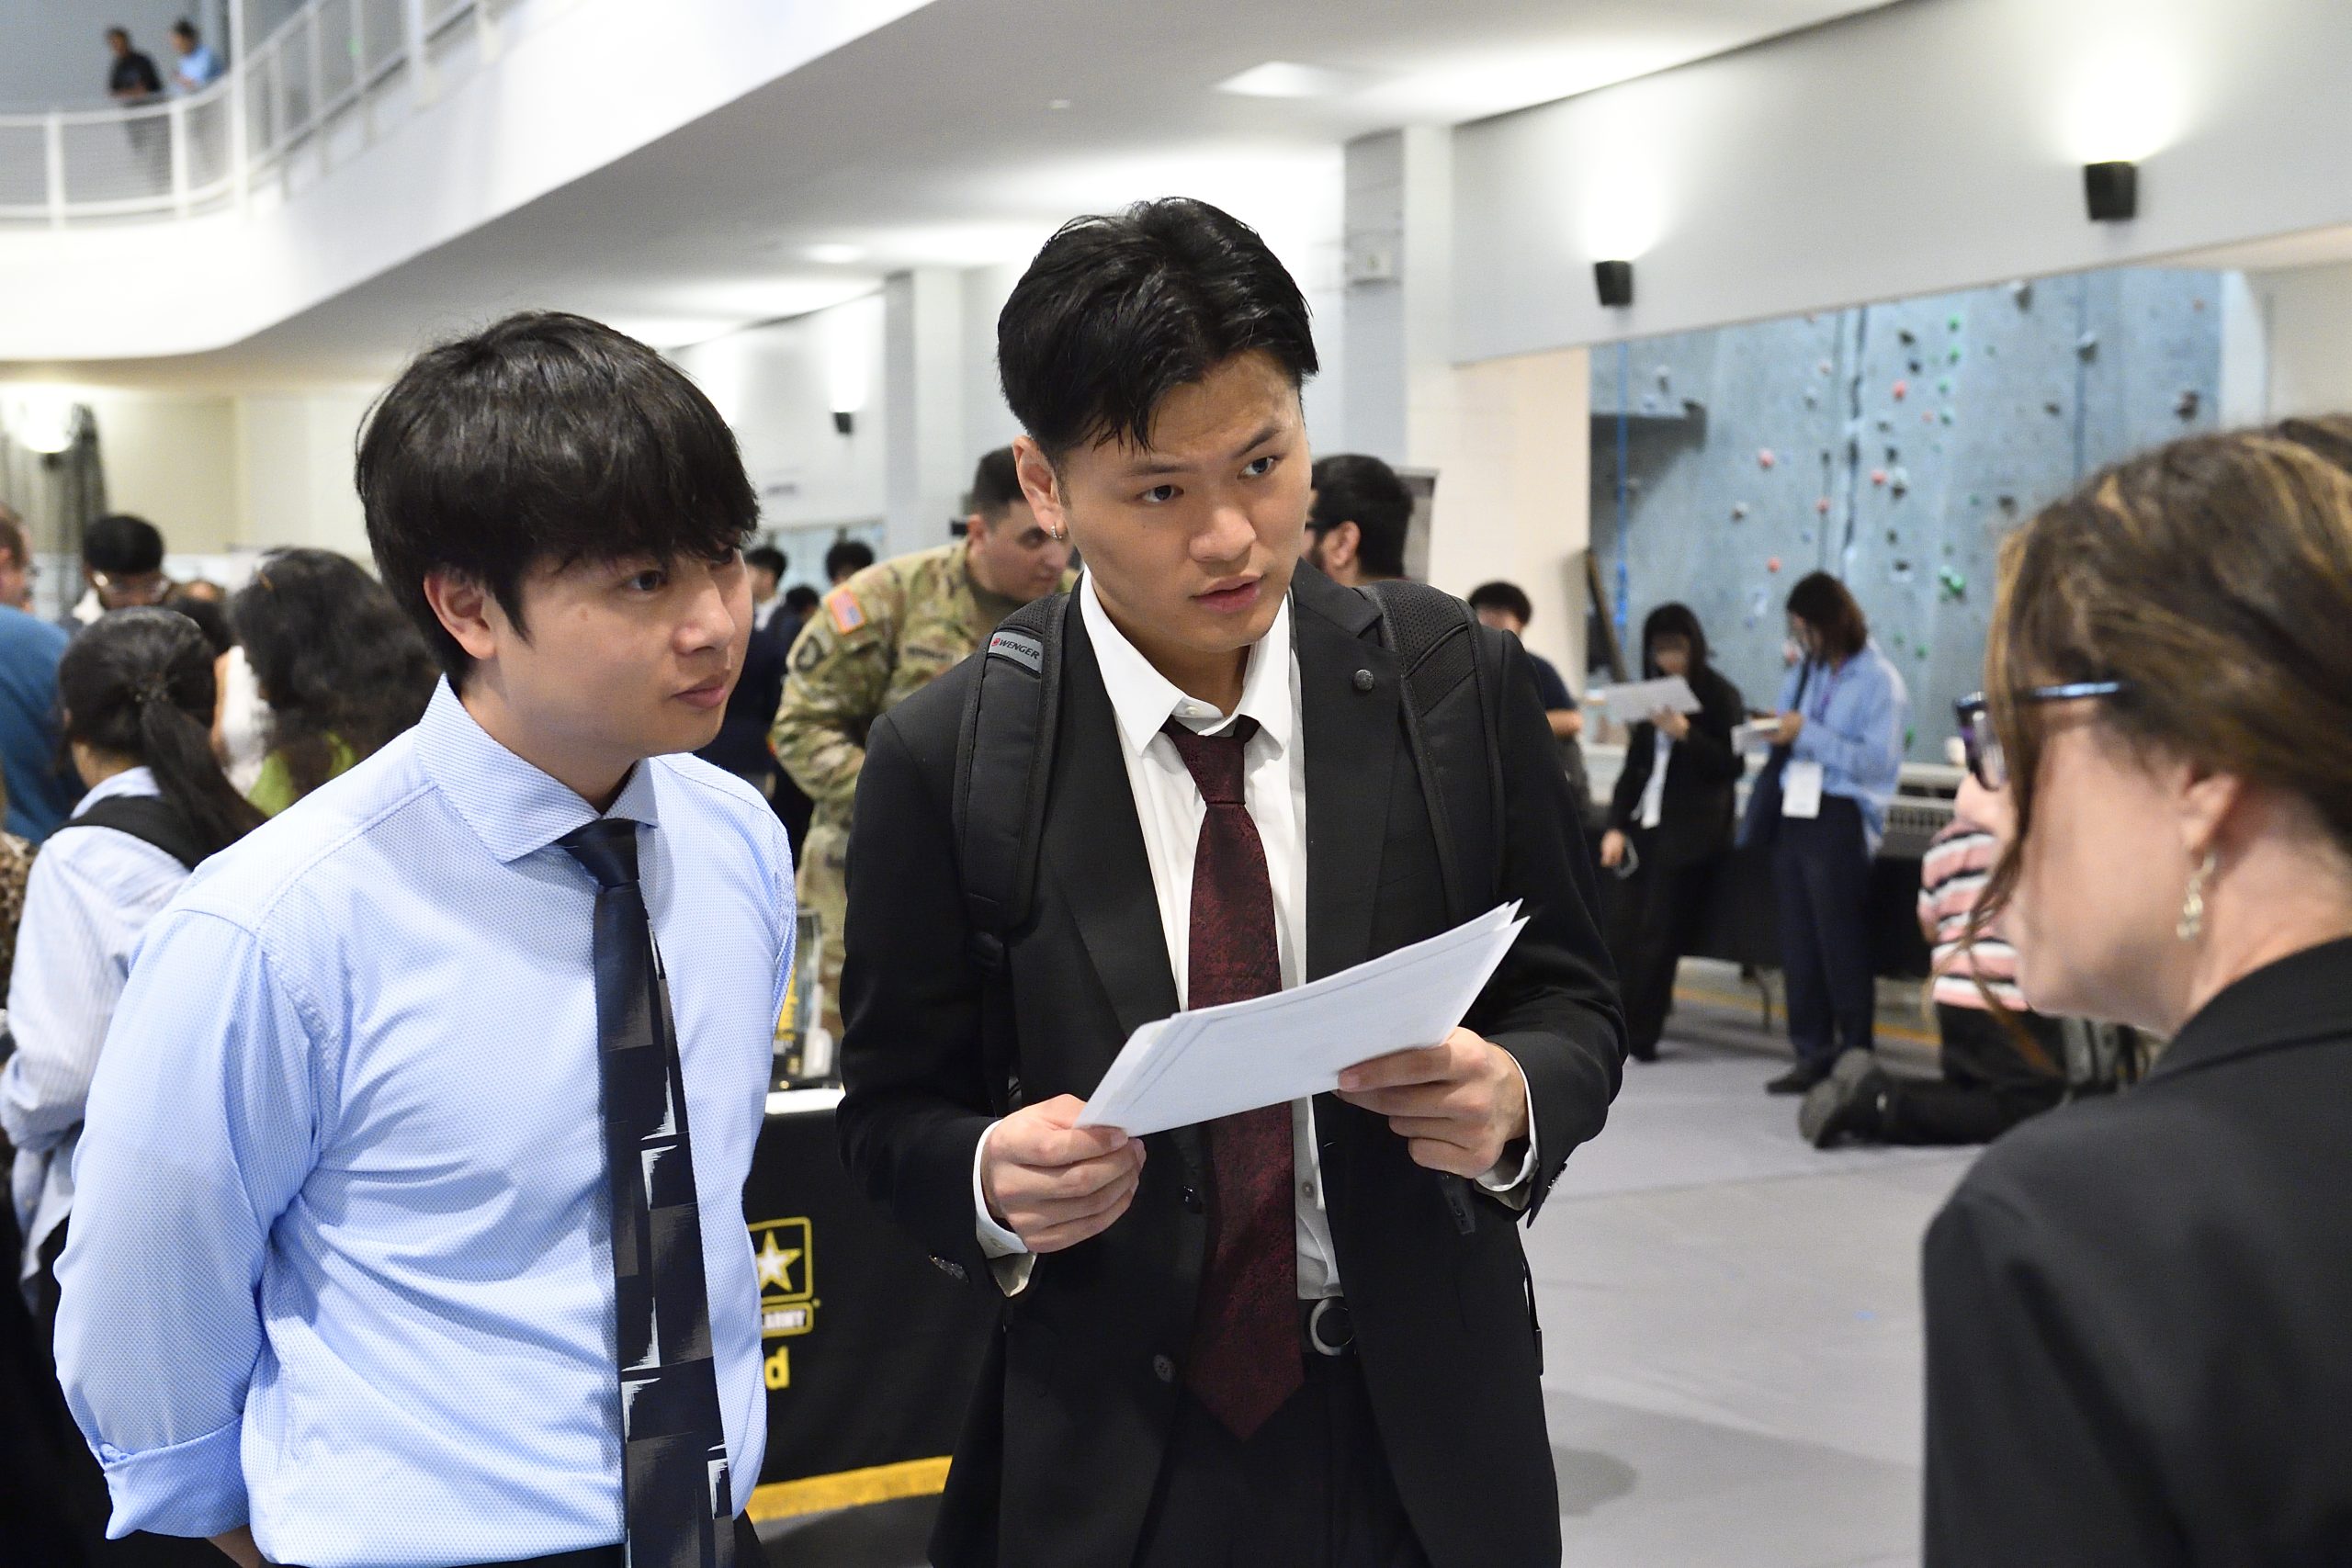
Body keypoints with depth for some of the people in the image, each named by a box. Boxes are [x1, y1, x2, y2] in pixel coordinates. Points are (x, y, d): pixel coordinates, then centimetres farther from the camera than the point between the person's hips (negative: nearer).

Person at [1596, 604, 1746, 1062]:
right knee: (1622, 934, -2)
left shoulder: (1721, 696, -2)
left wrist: (1685, 733, -19)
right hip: (1644, 826, 5)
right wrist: (1617, 826, 7)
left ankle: (1639, 1036, 0)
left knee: (1656, 938, -7)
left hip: (1692, 834, -5)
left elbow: (1732, 765, -8)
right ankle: (1620, 1029, 4)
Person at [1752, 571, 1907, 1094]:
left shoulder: (1880, 681, -5)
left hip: (1841, 819, -7)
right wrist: (1776, 733, -4)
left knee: (1841, 944, -4)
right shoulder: (1803, 673, 15)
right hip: (1792, 812, 7)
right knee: (1797, 942, 8)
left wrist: (1807, 734, -16)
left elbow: (1876, 762, -15)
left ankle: (1854, 1056, 3)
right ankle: (1813, 1053, 14)